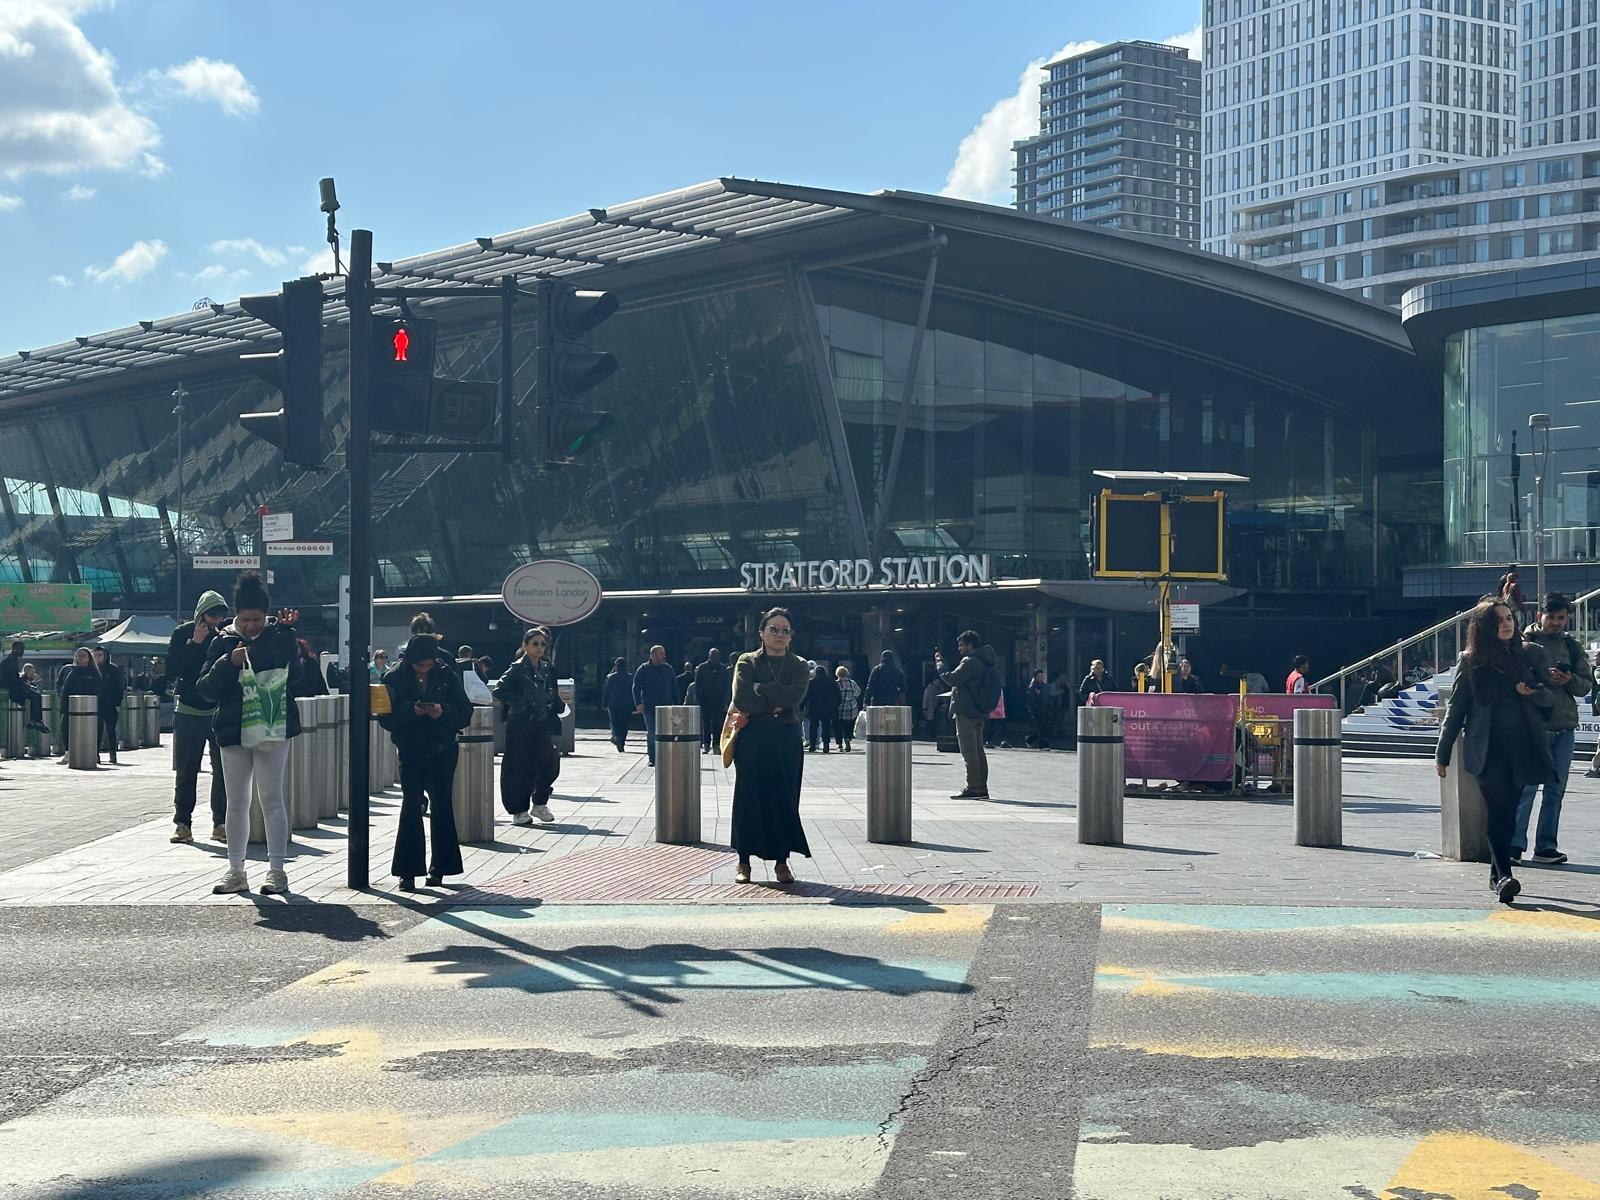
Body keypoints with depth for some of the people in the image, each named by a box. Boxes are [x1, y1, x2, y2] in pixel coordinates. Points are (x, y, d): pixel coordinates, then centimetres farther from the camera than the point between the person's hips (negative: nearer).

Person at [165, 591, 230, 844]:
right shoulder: (182, 634, -1)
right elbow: (171, 670, -10)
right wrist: (195, 643, -14)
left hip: (220, 712, 1)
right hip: (188, 711, -1)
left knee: (223, 770, -1)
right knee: (186, 772, 3)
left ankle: (221, 824, 5)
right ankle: (182, 824, 8)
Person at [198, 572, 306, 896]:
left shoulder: (280, 635, 2)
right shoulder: (224, 642, 4)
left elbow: (293, 675, -10)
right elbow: (207, 689, -1)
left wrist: (286, 631, -15)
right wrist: (228, 662, -17)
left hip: (272, 729, -2)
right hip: (233, 732, 3)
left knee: (271, 799, -3)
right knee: (237, 803, 9)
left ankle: (277, 870, 1)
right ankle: (235, 871, 17)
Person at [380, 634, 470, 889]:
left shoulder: (447, 677, -1)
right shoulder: (395, 678, -4)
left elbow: (465, 714, -2)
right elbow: (386, 717, -8)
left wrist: (443, 712, -20)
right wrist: (410, 710, -24)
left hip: (443, 751, 1)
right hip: (411, 751, -1)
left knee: (442, 806, 4)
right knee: (411, 806, -8)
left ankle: (439, 868, 15)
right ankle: (407, 871, -4)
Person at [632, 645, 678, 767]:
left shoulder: (668, 669, 10)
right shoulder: (643, 669, 2)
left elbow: (674, 688, 14)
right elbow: (636, 687, 1)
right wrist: (638, 704, -9)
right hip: (649, 707, -2)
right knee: (651, 734, 0)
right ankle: (652, 759, 6)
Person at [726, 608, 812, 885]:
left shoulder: (798, 665, 9)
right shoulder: (747, 662, 5)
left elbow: (796, 694, -12)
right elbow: (742, 698, -11)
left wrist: (759, 688, -10)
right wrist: (776, 705, -11)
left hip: (786, 740, 2)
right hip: (752, 740, -1)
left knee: (785, 798, 2)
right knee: (749, 797, 0)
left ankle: (781, 861, 8)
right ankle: (744, 861, 7)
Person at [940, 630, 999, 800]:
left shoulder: (970, 662, -14)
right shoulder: (984, 662, 18)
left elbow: (953, 678, -18)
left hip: (967, 712, -10)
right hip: (980, 712, 10)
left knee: (969, 751, -8)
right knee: (978, 750, 12)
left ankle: (973, 788, -10)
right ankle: (982, 788, 14)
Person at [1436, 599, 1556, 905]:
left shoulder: (1531, 654, 8)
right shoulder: (1471, 662, 3)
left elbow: (1550, 697, 13)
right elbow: (1455, 708, 7)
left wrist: (1532, 692, -11)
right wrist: (1442, 754, 8)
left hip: (1523, 744, 2)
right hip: (1487, 747, -2)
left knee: (1507, 809, 4)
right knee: (1498, 807, -15)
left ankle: (1497, 873, 16)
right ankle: (1504, 875, -22)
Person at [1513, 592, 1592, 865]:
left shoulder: (1572, 647, 12)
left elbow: (1587, 684, 11)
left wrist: (1570, 680, -9)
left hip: (1564, 728, 5)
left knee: (1556, 789, 7)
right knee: (1525, 787, -8)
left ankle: (1545, 846, 13)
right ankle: (1514, 844, -3)